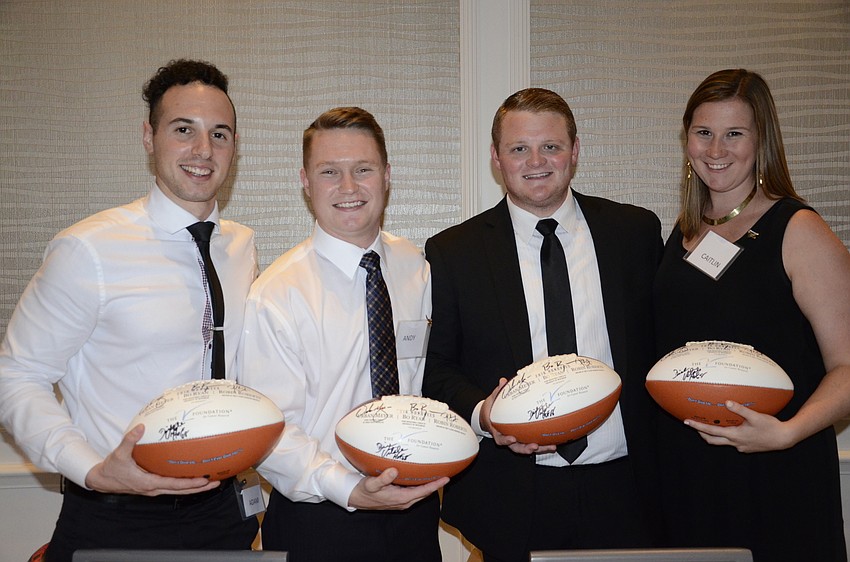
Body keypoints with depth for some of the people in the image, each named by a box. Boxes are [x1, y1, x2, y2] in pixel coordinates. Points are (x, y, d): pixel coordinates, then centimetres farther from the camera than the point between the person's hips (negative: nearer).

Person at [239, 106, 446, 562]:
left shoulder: (420, 270, 1)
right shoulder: (276, 294, -13)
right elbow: (271, 429, -15)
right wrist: (350, 490, -27)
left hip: (414, 507, 4)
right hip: (318, 518, -3)